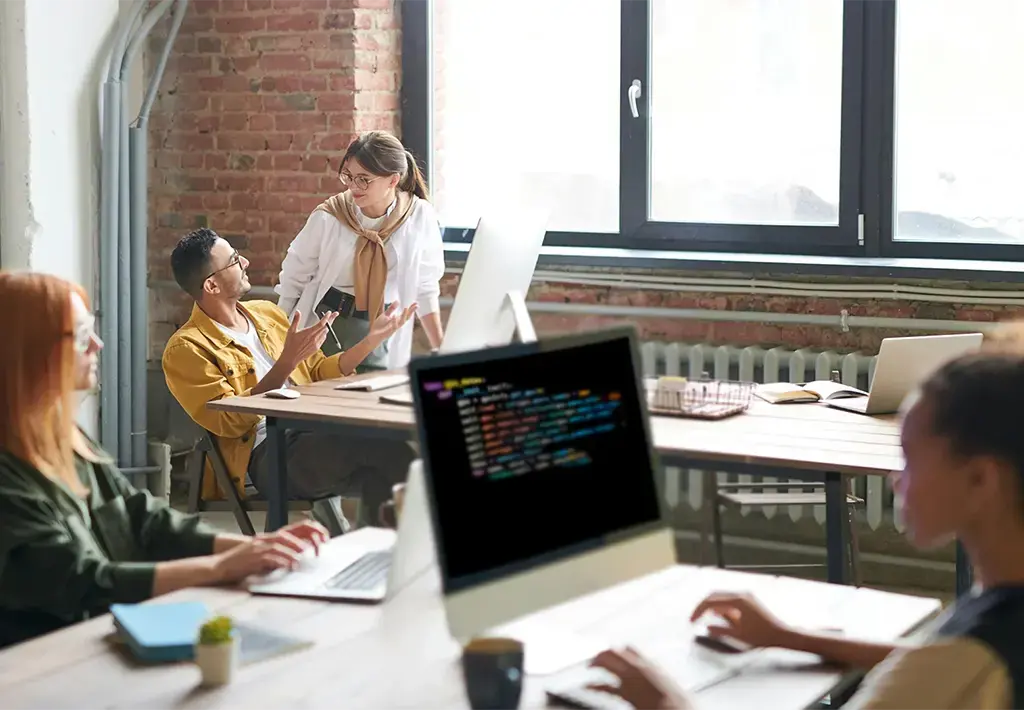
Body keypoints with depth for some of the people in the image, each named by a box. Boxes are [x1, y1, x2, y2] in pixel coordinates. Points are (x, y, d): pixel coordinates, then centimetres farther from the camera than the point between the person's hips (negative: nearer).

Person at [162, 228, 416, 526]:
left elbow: (319, 374, 28)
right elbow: (230, 422, -9)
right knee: (377, 445, -32)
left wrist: (371, 340, 14)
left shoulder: (266, 312, 22)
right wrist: (287, 362, -15)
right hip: (267, 452, -6)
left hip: (317, 435, 6)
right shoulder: (185, 349, 0)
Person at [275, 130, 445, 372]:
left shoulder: (420, 217, -7)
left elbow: (425, 288, 6)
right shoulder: (328, 217, -9)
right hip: (325, 322, 0)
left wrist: (440, 350, 8)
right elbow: (294, 277, 3)